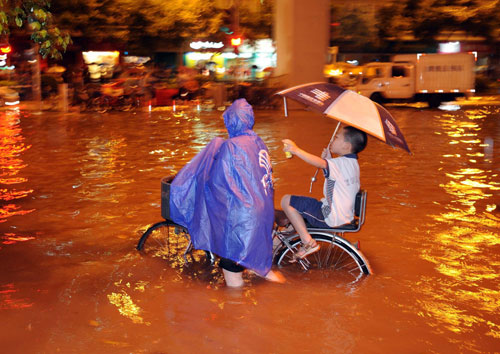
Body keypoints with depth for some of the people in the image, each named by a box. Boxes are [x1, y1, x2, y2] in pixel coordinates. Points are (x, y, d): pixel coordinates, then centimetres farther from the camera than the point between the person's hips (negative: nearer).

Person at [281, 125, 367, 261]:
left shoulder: (342, 163, -22)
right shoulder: (352, 163, 10)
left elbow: (320, 163, -41)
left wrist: (296, 150, -46)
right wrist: (328, 159, 4)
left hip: (330, 218, -11)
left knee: (287, 201, -8)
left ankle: (308, 243, -7)